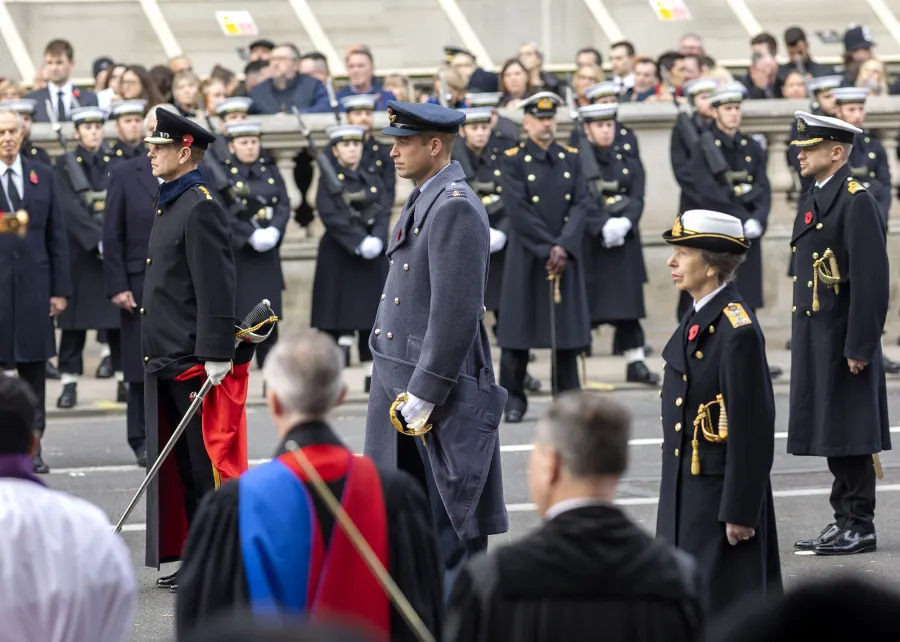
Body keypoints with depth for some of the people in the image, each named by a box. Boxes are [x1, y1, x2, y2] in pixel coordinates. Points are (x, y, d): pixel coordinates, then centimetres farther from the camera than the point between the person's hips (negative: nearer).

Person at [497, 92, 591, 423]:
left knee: (568, 327, 4)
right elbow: (518, 210, -11)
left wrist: (564, 247, -13)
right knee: (519, 324, 0)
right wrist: (548, 248, -16)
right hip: (526, 256, -3)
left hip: (567, 254, 3)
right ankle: (513, 399, 7)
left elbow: (581, 205, 0)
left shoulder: (571, 158, 8)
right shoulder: (513, 160, -3)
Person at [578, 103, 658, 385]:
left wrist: (624, 222, -15)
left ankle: (635, 362, 9)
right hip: (589, 243, -4)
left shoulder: (628, 161, 12)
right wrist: (603, 226, -22)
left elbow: (637, 198, 3)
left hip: (625, 242, 4)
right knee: (584, 305, -3)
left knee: (628, 303, 5)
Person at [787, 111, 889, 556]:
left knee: (850, 434, -3)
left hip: (843, 340, -9)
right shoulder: (813, 201, 14)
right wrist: (801, 340, 17)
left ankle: (860, 528, 3)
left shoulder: (856, 201, -14)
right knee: (831, 434, 12)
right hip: (816, 341, 9)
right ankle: (844, 520, 19)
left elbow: (873, 278, -19)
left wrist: (859, 347, -20)